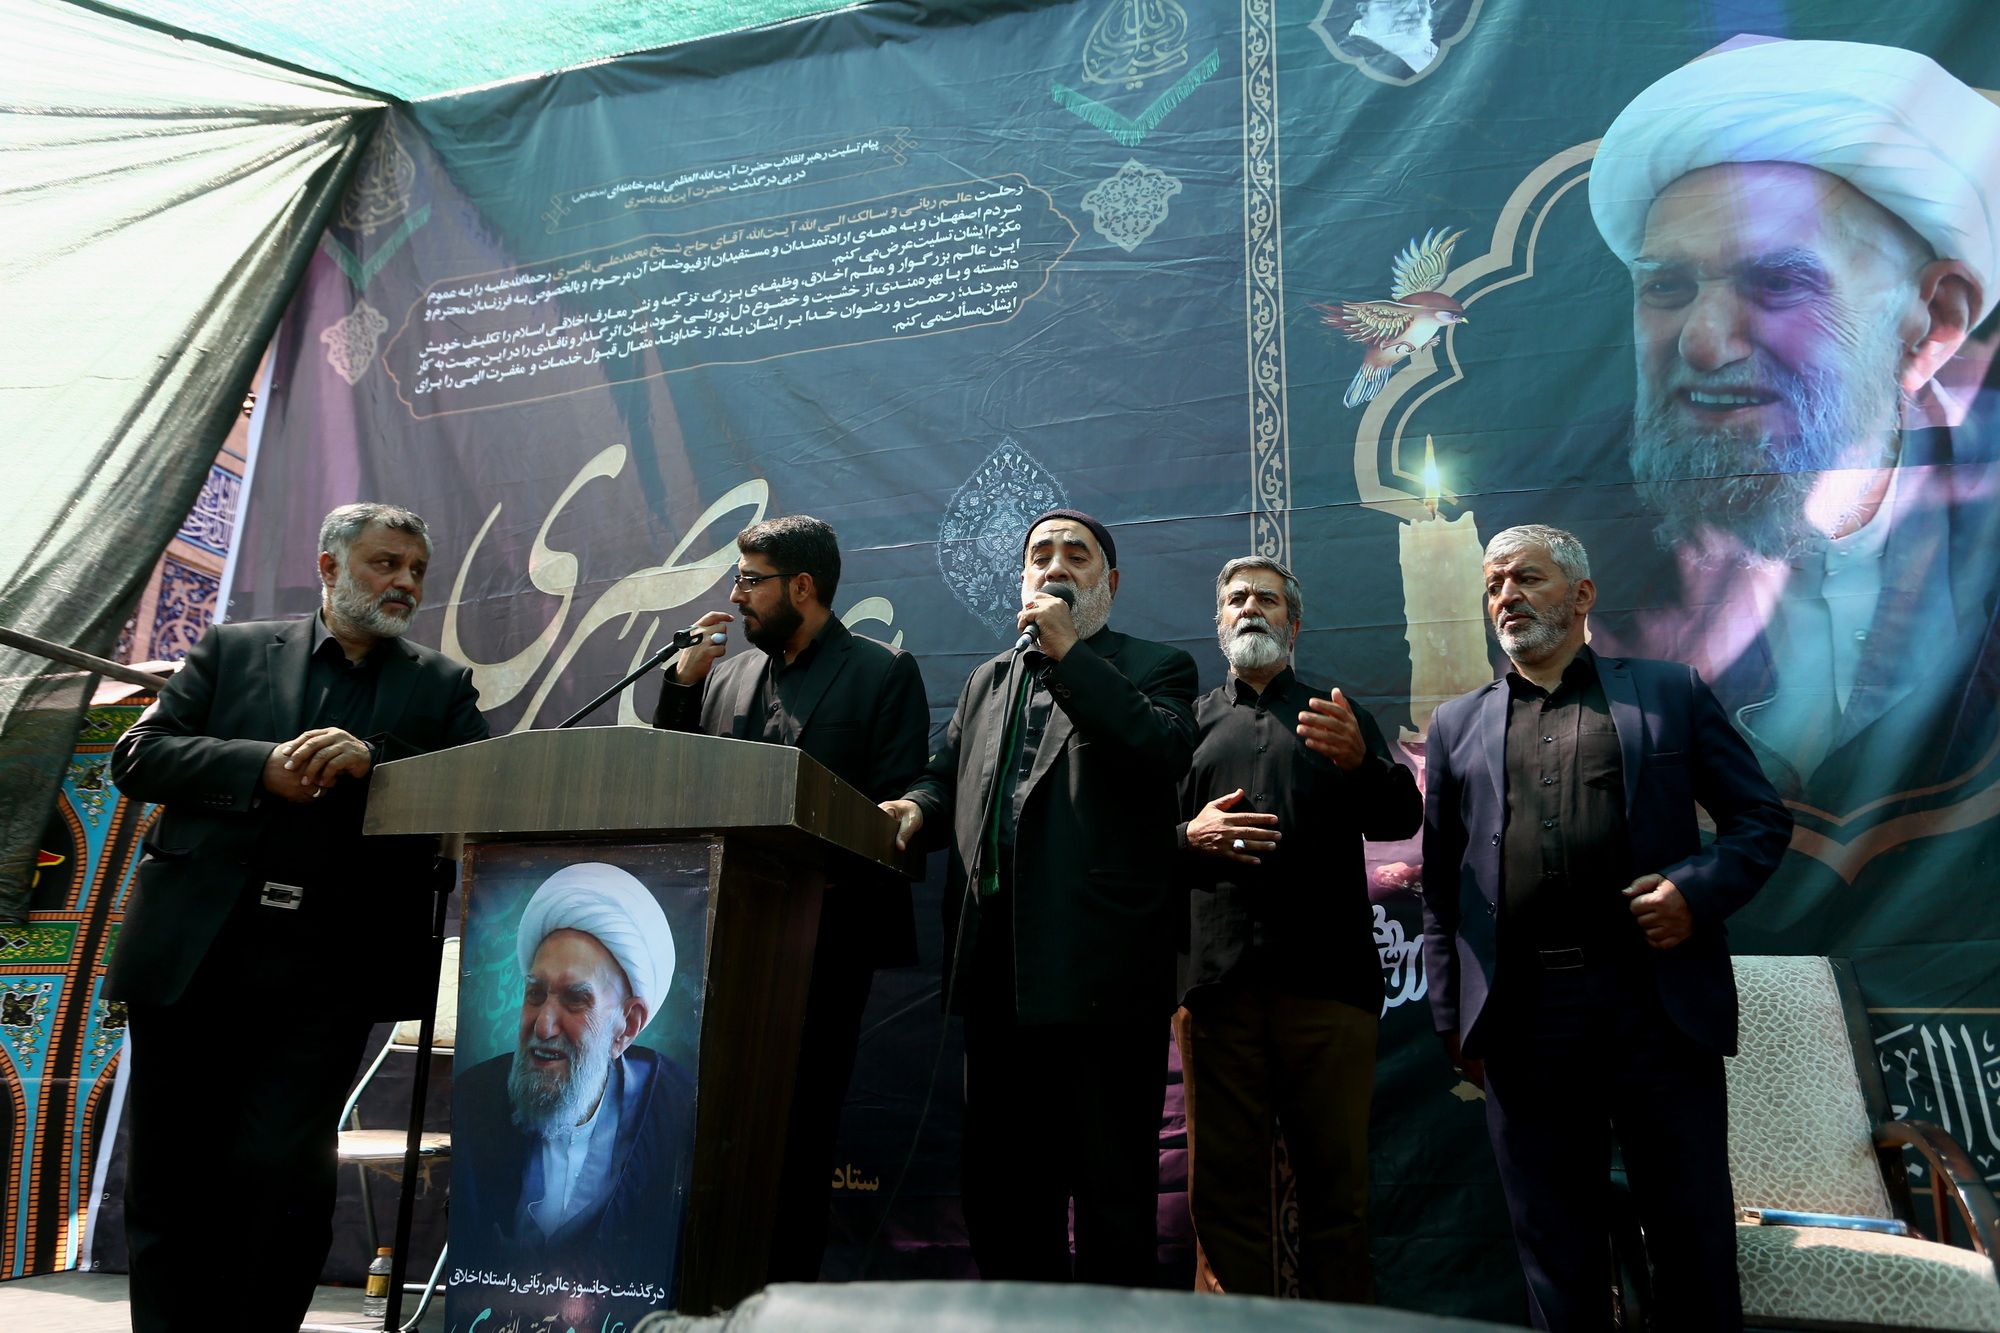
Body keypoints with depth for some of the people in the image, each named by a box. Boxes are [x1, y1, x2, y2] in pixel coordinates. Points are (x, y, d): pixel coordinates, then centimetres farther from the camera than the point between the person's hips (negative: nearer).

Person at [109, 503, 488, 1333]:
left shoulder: (442, 687, 11)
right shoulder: (232, 651, 13)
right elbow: (138, 756, 4)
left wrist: (372, 760, -17)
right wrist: (262, 766, -11)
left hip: (328, 973, -1)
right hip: (193, 952, 2)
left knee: (283, 1175, -5)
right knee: (171, 1178, 9)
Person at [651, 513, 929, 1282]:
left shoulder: (884, 673, -1)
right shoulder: (725, 674, 15)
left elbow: (897, 810, -7)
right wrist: (682, 681, 3)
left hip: (824, 937, -5)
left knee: (800, 1122, 4)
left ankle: (788, 1283, 17)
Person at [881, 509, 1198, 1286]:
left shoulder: (1154, 668, 6)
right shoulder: (989, 682, 22)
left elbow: (1165, 755, -14)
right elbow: (946, 778, 22)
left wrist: (1068, 652, -13)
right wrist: (914, 809, -1)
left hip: (1101, 973, -5)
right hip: (1000, 973, 6)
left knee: (1112, 1199, 2)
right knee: (999, 1189, 16)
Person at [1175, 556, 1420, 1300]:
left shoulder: (1339, 716, 17)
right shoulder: (1191, 722, 20)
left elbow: (1401, 820, 4)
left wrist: (1359, 761, -16)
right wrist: (1190, 836, -6)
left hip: (1327, 978, 0)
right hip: (1218, 979, 1)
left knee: (1338, 1183, 1)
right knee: (1224, 1187, 3)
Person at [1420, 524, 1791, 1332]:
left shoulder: (1671, 692, 8)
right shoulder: (1456, 725, 11)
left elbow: (1762, 819, 9)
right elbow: (1440, 885, 11)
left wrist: (1699, 890, -11)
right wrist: (1454, 1018, 6)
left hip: (1658, 1001, -1)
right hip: (1521, 1017, 1)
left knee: (1694, 1233, 9)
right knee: (1556, 1248, 11)